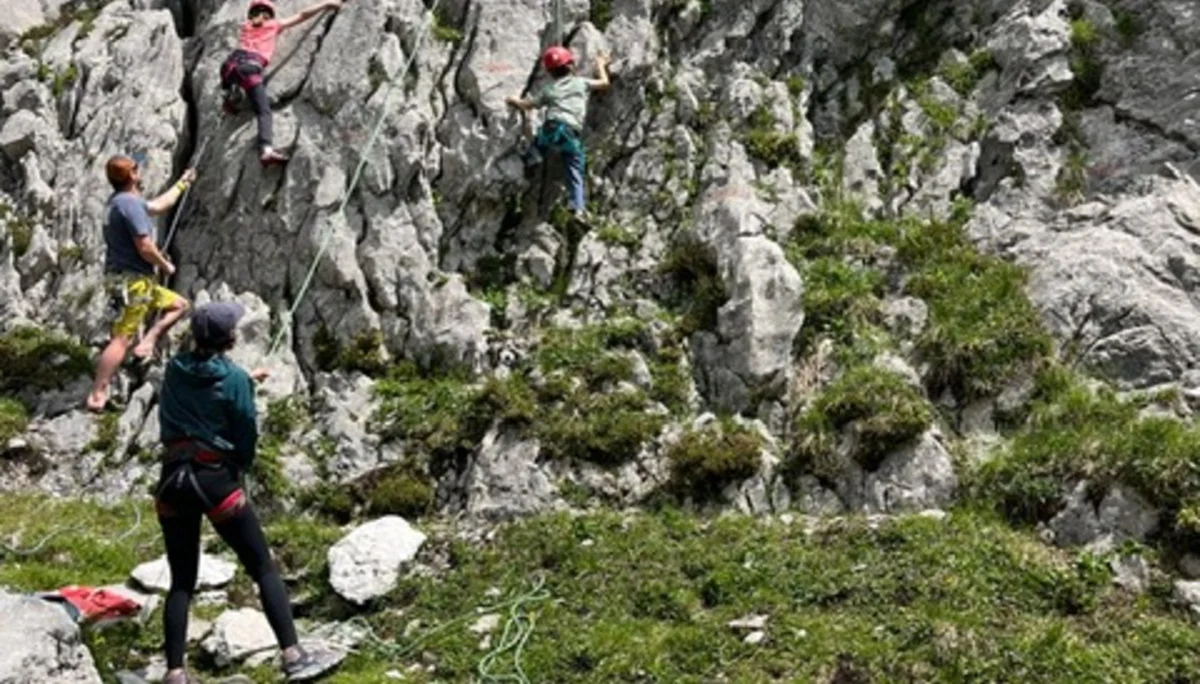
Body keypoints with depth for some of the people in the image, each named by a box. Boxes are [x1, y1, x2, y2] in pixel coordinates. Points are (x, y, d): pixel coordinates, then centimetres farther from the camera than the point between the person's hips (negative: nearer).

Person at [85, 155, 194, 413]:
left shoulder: (121, 200, 13)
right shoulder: (130, 203, -17)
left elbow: (158, 205, 31)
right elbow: (145, 248, -21)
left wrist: (182, 184, 40)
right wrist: (165, 266, -3)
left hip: (129, 278, 10)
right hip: (132, 280, -10)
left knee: (179, 304, 20)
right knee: (121, 339, -11)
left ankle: (147, 343, 6)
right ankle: (97, 396, -11)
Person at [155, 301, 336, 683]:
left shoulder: (175, 370, 6)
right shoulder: (233, 378, -8)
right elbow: (246, 437, -3)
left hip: (172, 480, 5)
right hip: (215, 479, -5)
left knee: (182, 582, 10)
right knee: (264, 569, 3)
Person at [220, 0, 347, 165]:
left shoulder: (245, 26, 29)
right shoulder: (274, 25, 22)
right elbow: (302, 16, 26)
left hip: (233, 60, 4)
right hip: (250, 66, -4)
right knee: (264, 112, -14)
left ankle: (229, 94, 12)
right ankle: (266, 148, -36)